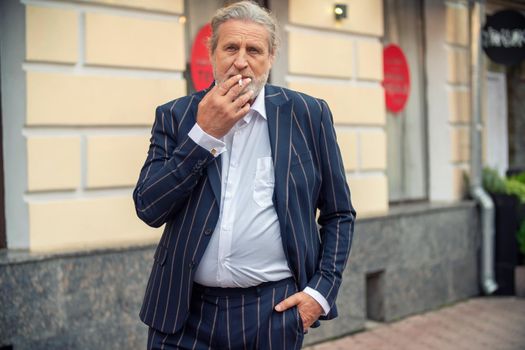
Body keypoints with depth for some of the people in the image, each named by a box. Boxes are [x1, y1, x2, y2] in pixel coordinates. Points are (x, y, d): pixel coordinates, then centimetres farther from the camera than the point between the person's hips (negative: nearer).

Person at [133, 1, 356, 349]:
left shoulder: (308, 115, 0)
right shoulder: (175, 116, 2)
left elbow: (339, 214, 6)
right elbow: (149, 209, -7)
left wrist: (322, 291, -4)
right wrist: (204, 134, -13)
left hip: (275, 310, 0)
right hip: (186, 310, 1)